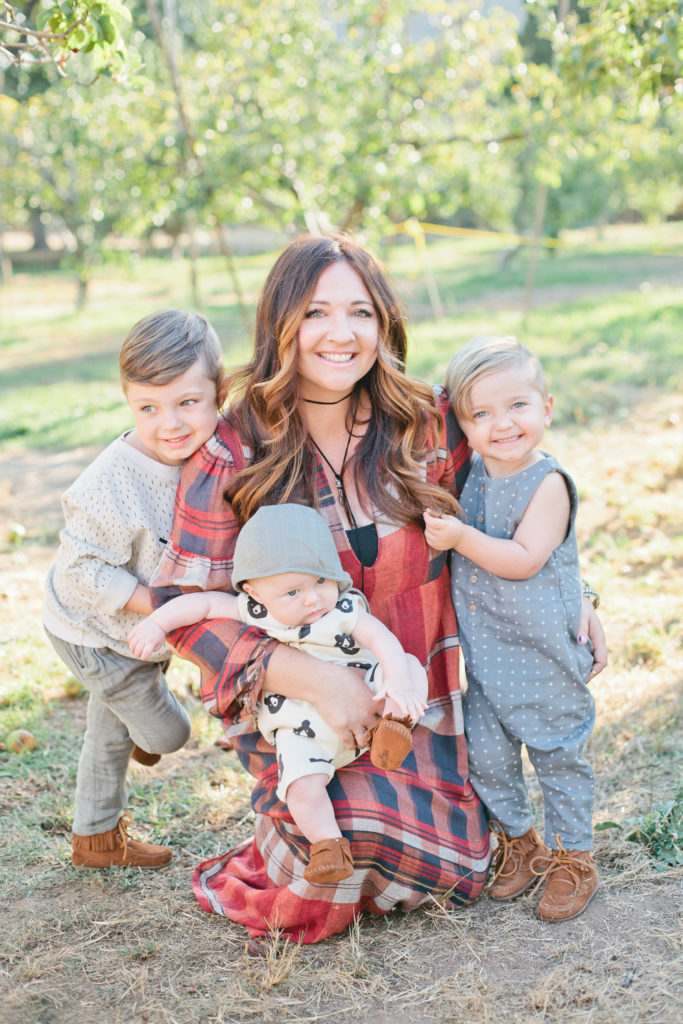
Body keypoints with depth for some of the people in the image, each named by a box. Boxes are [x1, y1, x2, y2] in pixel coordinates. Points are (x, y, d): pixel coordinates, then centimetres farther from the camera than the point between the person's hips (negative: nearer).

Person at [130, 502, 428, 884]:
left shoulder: (345, 611, -8)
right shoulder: (252, 612, -5)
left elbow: (383, 639, -18)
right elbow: (203, 602, 1)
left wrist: (398, 682, -36)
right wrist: (156, 624, -7)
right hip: (303, 728, -1)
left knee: (410, 665, -15)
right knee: (303, 787, -25)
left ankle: (395, 723, -24)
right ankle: (328, 843, -9)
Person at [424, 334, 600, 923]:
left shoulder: (548, 483, -16)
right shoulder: (467, 477, 3)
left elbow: (523, 560, -24)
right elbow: (449, 541, 19)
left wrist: (461, 537, -27)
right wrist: (438, 534, 0)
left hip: (543, 653, -5)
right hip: (482, 650, 6)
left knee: (559, 757, 9)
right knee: (487, 756, 12)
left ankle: (571, 858, 27)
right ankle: (520, 844, 35)